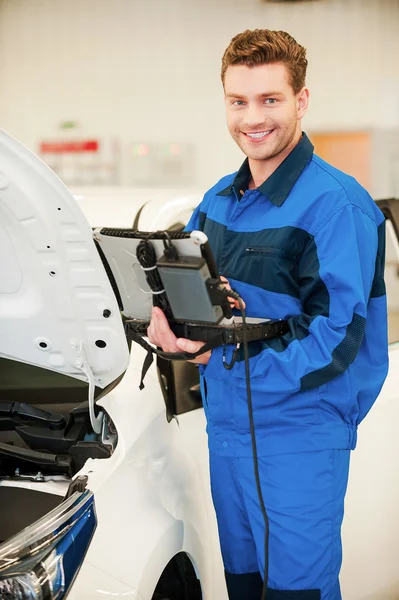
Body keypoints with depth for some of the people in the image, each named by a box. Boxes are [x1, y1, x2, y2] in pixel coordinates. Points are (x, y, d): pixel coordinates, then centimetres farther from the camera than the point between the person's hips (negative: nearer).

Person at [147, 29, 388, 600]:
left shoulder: (335, 204, -15)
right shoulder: (218, 199, 9)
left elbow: (338, 335, -20)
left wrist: (227, 355, -24)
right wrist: (166, 322, -9)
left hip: (300, 439, -7)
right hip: (225, 428, 7)